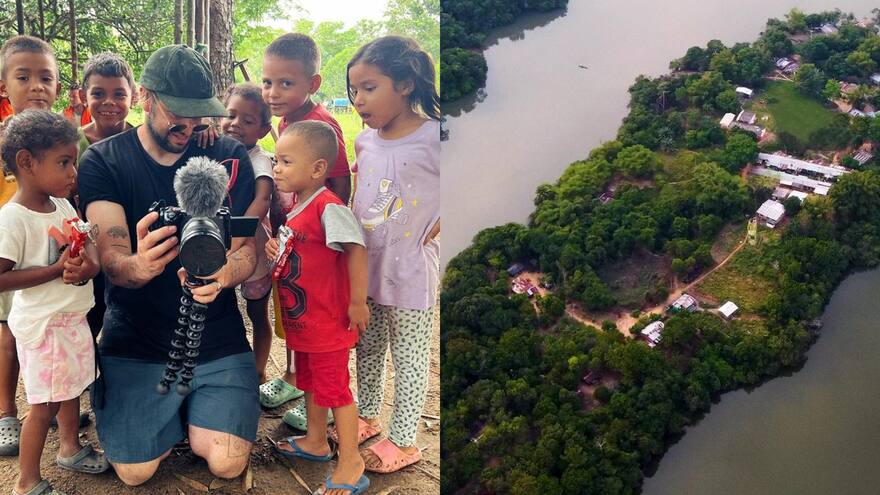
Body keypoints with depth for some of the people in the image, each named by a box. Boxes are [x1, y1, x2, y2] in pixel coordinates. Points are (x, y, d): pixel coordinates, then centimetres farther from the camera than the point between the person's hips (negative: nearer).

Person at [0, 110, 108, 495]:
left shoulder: (64, 206, 4)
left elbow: (90, 251, 7)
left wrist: (88, 267, -16)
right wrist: (57, 270, -25)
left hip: (74, 316, 8)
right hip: (43, 324, -8)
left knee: (72, 387, 22)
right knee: (45, 402, 2)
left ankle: (70, 448, 43)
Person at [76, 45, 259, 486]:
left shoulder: (230, 158, -2)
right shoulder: (103, 161, -5)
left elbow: (247, 248, -7)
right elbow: (111, 260, -15)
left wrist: (223, 274, -33)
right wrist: (138, 266, -41)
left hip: (217, 337, 1)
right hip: (135, 338, 0)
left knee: (227, 463, -12)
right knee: (134, 471, -9)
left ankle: (194, 415, 22)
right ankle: (171, 416, 23)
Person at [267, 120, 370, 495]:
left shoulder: (328, 207, -23)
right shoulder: (296, 206, 6)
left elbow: (356, 250, -26)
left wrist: (358, 303, -24)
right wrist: (275, 248, 0)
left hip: (327, 321, -10)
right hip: (300, 320, 10)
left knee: (335, 388, 0)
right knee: (309, 381, 23)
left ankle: (351, 464, 12)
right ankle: (315, 442, 42)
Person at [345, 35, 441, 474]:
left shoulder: (433, 136, -17)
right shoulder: (364, 140, 2)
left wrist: (436, 228, -14)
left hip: (410, 270, -6)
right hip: (364, 266, 6)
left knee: (409, 357, 7)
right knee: (367, 349, 20)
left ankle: (403, 441, 22)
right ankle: (366, 417, 40)